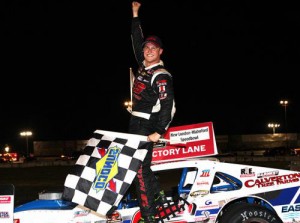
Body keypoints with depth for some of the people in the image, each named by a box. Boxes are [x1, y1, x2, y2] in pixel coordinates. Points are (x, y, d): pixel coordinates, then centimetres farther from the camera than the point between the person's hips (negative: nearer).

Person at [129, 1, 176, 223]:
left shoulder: (161, 76, -14)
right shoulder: (143, 65, 9)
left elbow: (169, 106, -20)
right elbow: (137, 41, 23)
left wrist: (159, 132, -25)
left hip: (147, 126, -9)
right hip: (136, 122, 9)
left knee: (140, 168, -13)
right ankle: (158, 194, 29)